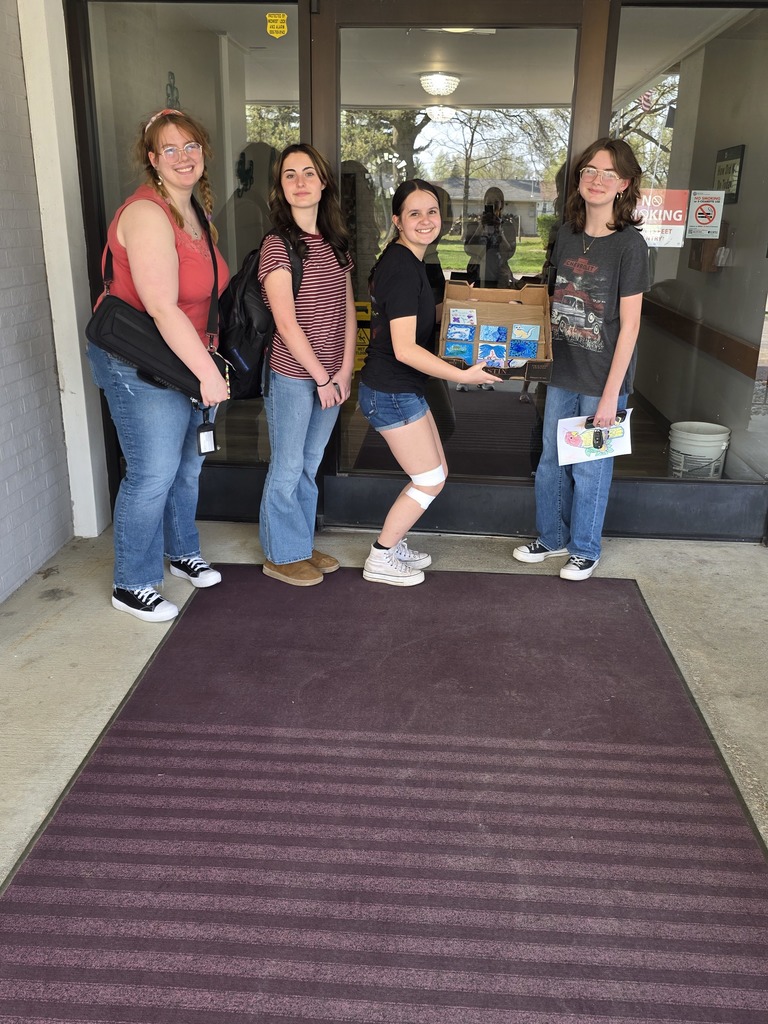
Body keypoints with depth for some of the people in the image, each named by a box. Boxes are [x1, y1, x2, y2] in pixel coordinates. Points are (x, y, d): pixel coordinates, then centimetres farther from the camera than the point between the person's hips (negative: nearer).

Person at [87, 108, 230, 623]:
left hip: (184, 358, 9)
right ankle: (133, 586, 14)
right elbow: (162, 308, -26)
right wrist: (208, 372, -25)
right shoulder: (147, 214, -19)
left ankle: (182, 551, 40)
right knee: (152, 474, -3)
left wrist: (210, 360, 11)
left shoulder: (195, 213, 11)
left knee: (187, 465, 19)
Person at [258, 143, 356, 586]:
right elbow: (286, 323, -16)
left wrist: (345, 371, -3)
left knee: (310, 466, 16)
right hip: (292, 376, -6)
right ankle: (281, 555, 21)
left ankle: (303, 544, 31)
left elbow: (347, 310, 7)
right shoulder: (277, 246, -12)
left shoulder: (337, 242, 8)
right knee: (288, 469, 5)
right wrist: (322, 377, -14)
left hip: (331, 376, 6)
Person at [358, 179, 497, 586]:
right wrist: (463, 375, -27)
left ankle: (393, 543, 31)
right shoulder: (402, 268, -21)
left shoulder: (410, 261, 10)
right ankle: (380, 560, 16)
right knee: (429, 481, 2)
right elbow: (404, 348, -26)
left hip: (405, 388, 10)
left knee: (436, 473, 17)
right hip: (391, 391, -10)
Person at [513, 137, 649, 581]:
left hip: (603, 378, -6)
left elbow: (629, 325, -14)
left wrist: (611, 394, -16)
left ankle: (585, 550, 27)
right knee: (551, 461, 15)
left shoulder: (629, 244, -14)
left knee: (590, 468, 8)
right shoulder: (568, 234, 4)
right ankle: (552, 537, 35)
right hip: (564, 373, 6)